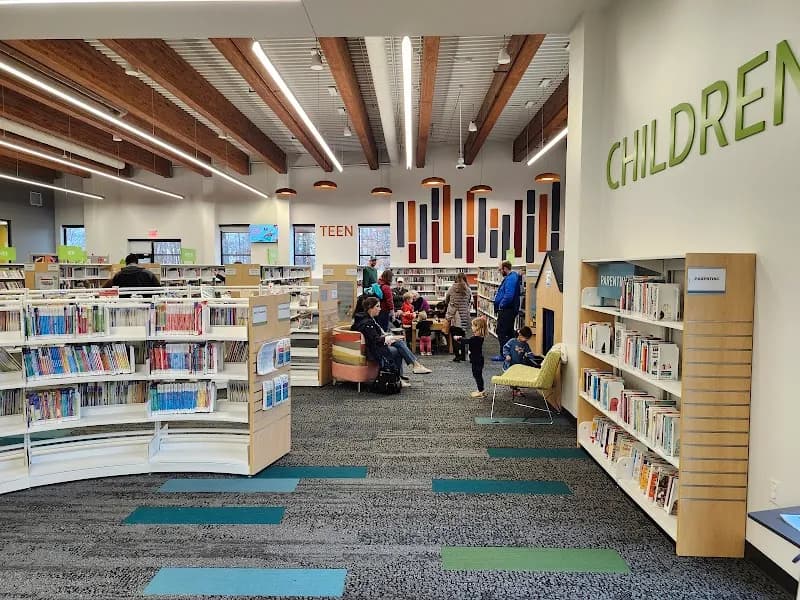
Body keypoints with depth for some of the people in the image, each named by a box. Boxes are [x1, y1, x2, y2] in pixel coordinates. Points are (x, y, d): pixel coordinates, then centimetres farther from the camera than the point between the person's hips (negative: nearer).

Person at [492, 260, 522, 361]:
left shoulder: (511, 278, -19)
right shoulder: (510, 277, 14)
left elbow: (508, 296, -29)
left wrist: (501, 305, -16)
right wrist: (497, 293, 9)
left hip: (506, 310, -11)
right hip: (509, 310, 11)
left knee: (501, 332, -5)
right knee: (509, 332, 16)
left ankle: (503, 354, 0)